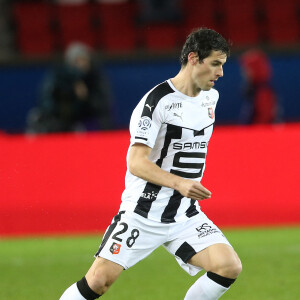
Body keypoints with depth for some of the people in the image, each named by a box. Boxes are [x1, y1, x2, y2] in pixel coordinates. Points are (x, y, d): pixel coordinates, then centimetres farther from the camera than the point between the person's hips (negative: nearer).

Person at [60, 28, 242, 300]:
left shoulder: (211, 97, 8)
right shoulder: (157, 101, -16)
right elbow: (136, 163, -22)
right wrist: (179, 183, -35)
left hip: (186, 216, 6)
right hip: (142, 213, -6)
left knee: (230, 267, -13)